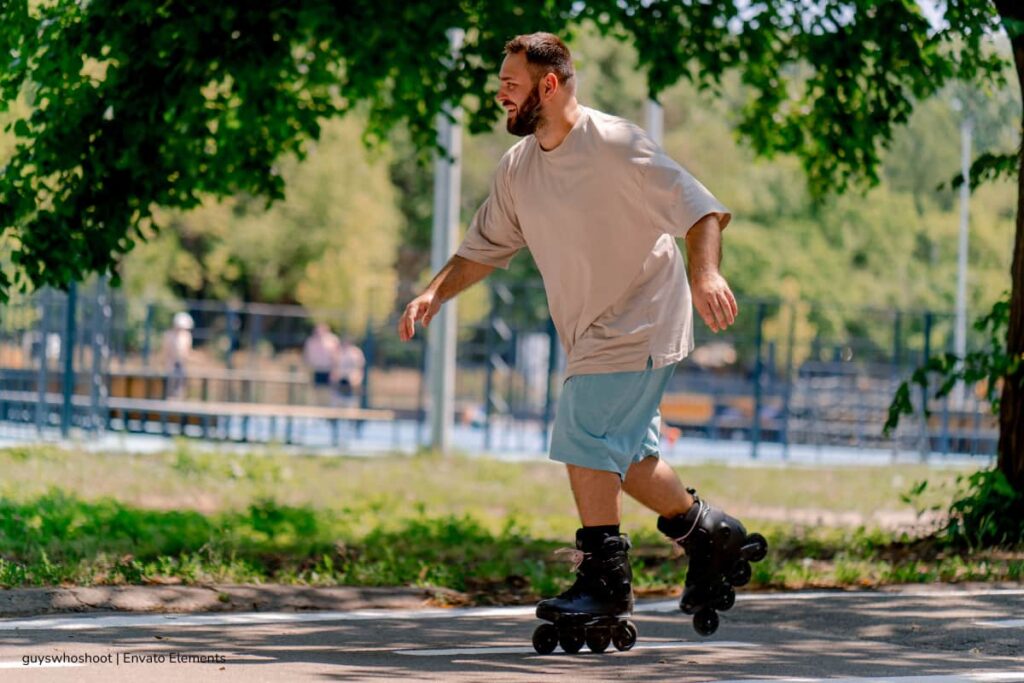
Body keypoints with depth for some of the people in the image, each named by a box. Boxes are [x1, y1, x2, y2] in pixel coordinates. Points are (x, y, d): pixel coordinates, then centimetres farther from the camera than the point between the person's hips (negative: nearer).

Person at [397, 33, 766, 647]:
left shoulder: (615, 145, -19)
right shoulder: (517, 166, 4)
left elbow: (702, 209, -21)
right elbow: (486, 246, 15)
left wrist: (705, 273, -38)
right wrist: (436, 293, 1)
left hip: (640, 322, -8)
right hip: (590, 335, 8)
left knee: (585, 440, -15)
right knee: (625, 454, 13)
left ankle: (607, 579, -7)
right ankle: (709, 535, 31)